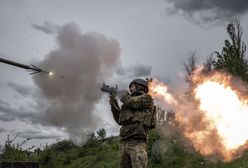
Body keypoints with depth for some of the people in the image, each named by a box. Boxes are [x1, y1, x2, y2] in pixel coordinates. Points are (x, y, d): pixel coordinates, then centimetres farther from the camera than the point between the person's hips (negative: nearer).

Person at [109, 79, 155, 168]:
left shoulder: (146, 98, 7)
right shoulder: (132, 100, 28)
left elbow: (130, 102, -10)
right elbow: (120, 120, 27)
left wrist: (124, 95, 11)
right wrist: (114, 105, 20)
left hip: (136, 142, -8)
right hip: (124, 143, 8)